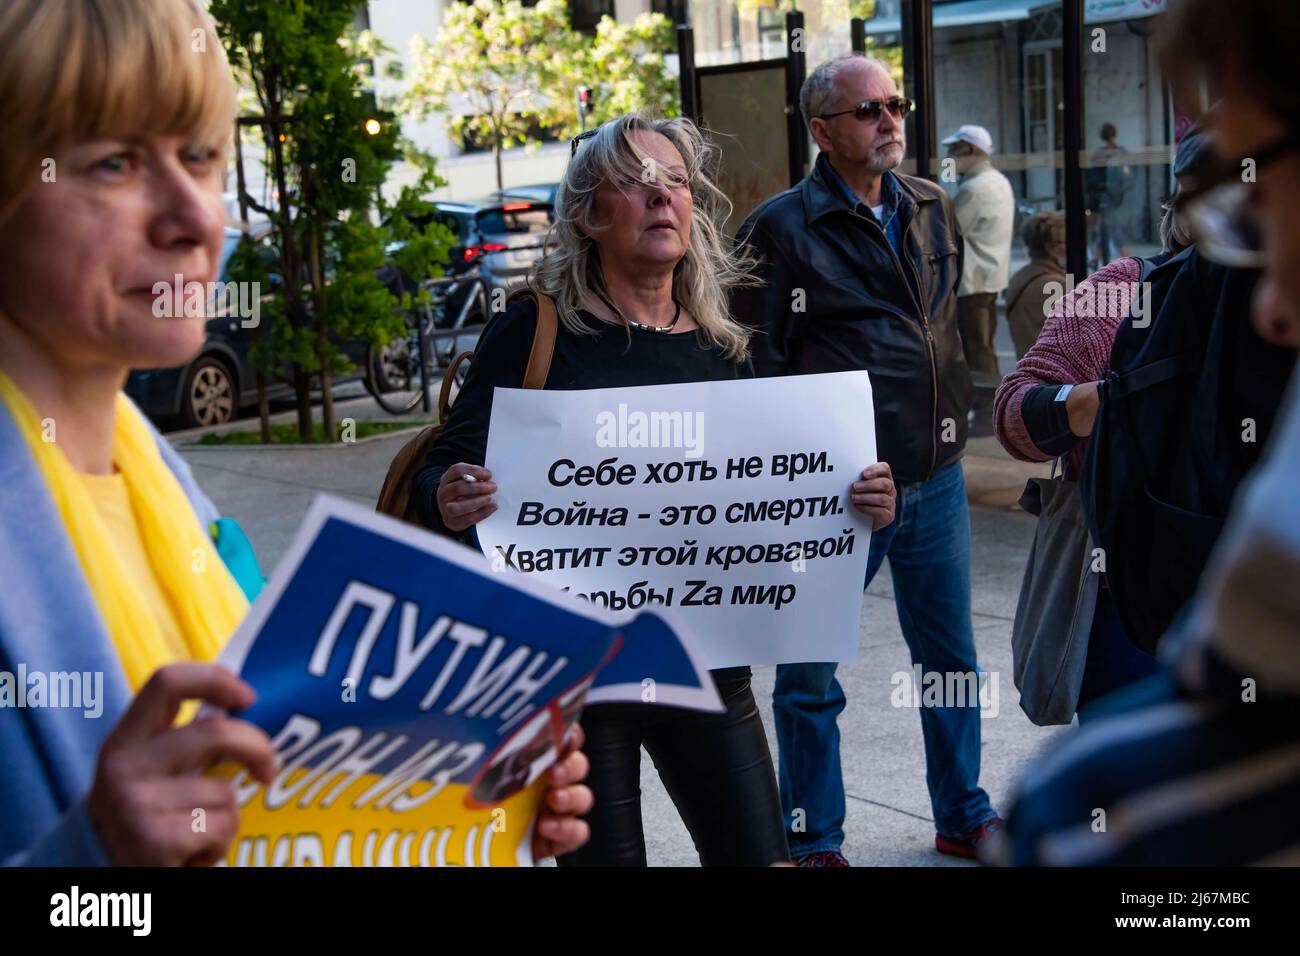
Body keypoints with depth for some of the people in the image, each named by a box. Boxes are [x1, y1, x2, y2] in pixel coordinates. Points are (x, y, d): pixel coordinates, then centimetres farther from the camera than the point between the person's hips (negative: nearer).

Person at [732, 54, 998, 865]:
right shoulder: (782, 227, -10)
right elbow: (754, 365, -10)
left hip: (935, 482, 6)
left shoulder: (933, 211, 9)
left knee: (952, 659, 16)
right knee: (810, 675, 5)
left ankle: (963, 817, 32)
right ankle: (813, 841, 20)